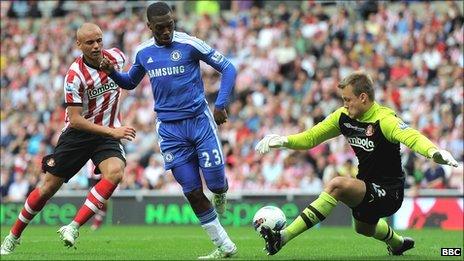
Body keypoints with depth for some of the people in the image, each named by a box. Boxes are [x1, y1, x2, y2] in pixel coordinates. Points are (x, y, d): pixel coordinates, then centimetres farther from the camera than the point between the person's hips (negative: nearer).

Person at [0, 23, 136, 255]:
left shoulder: (115, 57, -7)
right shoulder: (75, 76, -21)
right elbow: (75, 120, -22)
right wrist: (112, 132, -28)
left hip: (107, 133, 3)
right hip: (78, 133, -3)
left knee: (115, 173, -28)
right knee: (48, 187, 1)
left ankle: (73, 227, -27)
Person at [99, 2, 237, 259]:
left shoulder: (190, 44, -9)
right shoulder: (143, 53, 5)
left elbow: (227, 68, -4)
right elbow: (130, 82, 23)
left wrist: (221, 104, -13)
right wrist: (112, 72, 3)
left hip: (199, 120, -3)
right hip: (169, 129, 3)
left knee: (216, 182, -8)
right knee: (192, 191, -2)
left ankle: (220, 194, 32)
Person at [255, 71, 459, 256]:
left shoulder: (383, 120, -23)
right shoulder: (344, 117, -2)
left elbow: (412, 137, -41)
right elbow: (311, 137, 10)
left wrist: (434, 152, -61)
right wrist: (284, 141, -6)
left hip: (389, 191, -9)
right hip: (367, 187, 9)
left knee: (337, 185, -31)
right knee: (364, 228, 34)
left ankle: (282, 238, -34)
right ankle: (398, 243, 67)